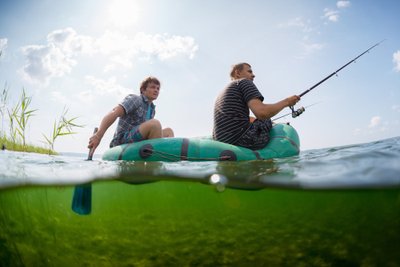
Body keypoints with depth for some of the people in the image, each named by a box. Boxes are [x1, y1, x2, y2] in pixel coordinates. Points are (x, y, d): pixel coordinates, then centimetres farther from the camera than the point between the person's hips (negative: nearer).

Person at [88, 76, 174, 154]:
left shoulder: (152, 109, 19)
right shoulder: (135, 99, -5)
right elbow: (114, 113, -20)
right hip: (122, 141, -8)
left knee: (168, 131, 3)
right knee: (155, 123, -27)